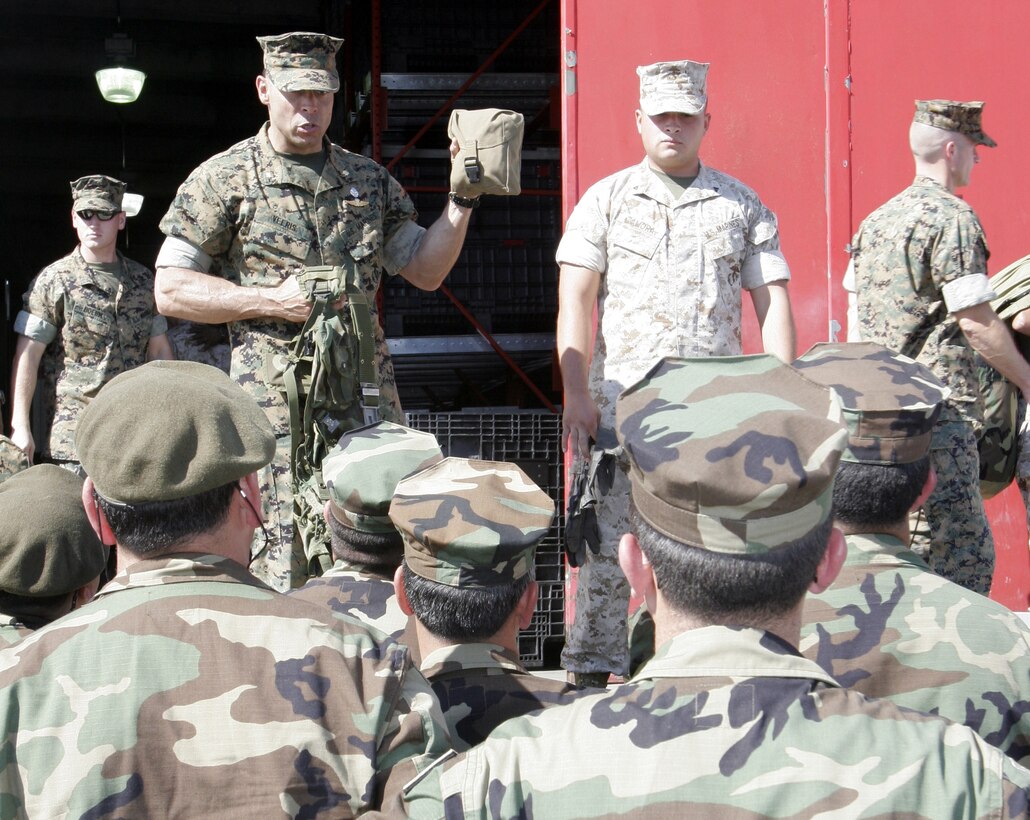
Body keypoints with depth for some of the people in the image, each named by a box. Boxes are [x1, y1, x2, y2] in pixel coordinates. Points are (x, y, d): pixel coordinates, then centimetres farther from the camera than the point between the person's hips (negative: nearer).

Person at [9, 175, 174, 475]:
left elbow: (160, 352, 19)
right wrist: (20, 427, -11)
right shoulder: (53, 281, 1)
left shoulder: (143, 281, 14)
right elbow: (27, 356, -3)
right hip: (74, 432, -4)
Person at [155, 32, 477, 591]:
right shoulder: (224, 181, 3)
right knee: (280, 581, -7)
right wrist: (272, 301, -10)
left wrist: (462, 199, 2)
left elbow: (425, 271, 16)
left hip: (370, 404, 4)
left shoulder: (367, 180, 17)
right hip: (277, 404, -4)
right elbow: (171, 291, 0)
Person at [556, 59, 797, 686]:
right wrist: (576, 392, -7)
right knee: (608, 538, -3)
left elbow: (773, 302, 9)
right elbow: (574, 300, 3)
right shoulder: (607, 200, 9)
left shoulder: (743, 205, 12)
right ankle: (594, 668, 6)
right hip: (622, 395, -1)